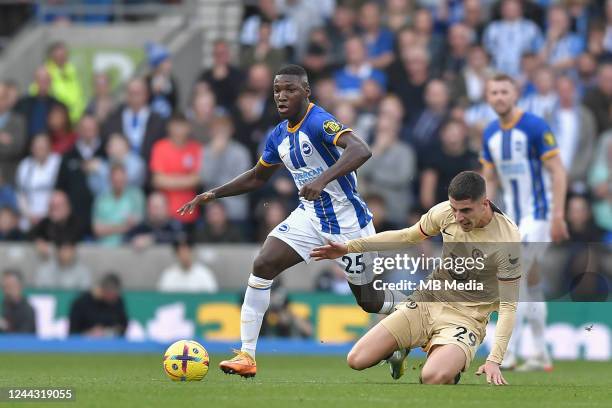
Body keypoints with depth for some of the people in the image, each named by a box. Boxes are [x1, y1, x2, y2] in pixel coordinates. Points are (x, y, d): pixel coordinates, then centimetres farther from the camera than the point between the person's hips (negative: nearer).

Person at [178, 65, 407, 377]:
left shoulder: (319, 122, -21)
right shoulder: (278, 135, 3)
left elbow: (361, 151, -39)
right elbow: (257, 177, 21)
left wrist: (322, 179, -51)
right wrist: (213, 194, 11)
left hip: (348, 221, -6)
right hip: (310, 215, 6)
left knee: (370, 302, 6)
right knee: (262, 266, -15)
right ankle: (247, 356, -13)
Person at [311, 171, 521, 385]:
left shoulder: (507, 239, -22)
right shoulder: (445, 212, -8)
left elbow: (508, 305, -16)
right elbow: (407, 236, 12)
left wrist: (494, 360, -24)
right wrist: (350, 247, 7)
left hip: (465, 317, -4)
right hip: (427, 300, 4)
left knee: (432, 377, -34)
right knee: (356, 360, -8)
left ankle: (452, 363, 4)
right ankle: (400, 350, 25)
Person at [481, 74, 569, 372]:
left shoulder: (535, 127, -13)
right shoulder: (490, 134, 7)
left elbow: (558, 172, -14)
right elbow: (489, 180, 15)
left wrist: (558, 216, -19)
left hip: (538, 213, -7)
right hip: (512, 216, 7)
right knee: (529, 280, 9)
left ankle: (508, 354, -15)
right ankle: (541, 355, 16)